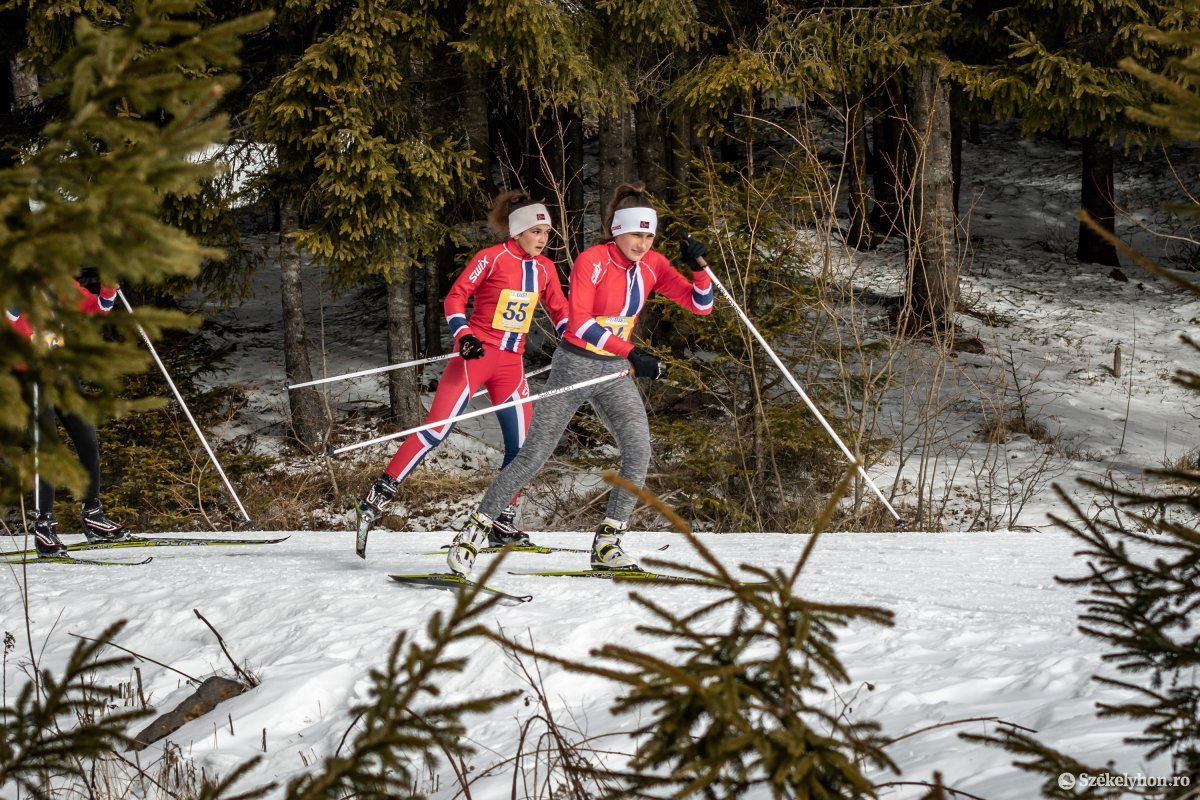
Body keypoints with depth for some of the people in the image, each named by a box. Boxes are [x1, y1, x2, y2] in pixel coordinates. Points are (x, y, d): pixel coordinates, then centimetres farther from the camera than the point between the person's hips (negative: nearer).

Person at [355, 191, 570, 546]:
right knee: (437, 428, -13)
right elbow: (455, 297, -7)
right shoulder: (492, 258, -7)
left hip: (511, 363, 6)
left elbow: (561, 313, 15)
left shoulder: (544, 269, 9)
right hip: (475, 355, -6)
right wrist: (464, 336, -21)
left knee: (521, 443, 2)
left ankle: (503, 524, 12)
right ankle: (381, 493, -9)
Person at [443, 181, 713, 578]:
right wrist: (631, 352, -35)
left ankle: (606, 543, -7)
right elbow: (580, 324, -27)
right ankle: (475, 530, 8)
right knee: (533, 456, -4)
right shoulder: (591, 261, -17)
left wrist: (698, 266, -20)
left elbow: (701, 304, -1)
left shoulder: (652, 266, -1)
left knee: (639, 451, -16)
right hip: (574, 366, -5)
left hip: (615, 374, 5)